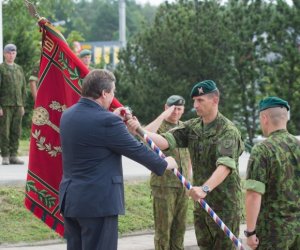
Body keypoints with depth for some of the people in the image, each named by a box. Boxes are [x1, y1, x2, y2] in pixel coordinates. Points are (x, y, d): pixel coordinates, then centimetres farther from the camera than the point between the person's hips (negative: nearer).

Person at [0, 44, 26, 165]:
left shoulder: (19, 69, 16)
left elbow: (23, 87, 18)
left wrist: (22, 105, 12)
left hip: (17, 105, 5)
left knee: (16, 132, 3)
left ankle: (13, 156, 8)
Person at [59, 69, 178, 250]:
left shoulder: (68, 115, 7)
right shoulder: (107, 121, -18)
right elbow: (136, 150, -8)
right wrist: (164, 164, 7)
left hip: (70, 199, 9)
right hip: (98, 201, -9)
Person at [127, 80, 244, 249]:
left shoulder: (228, 130, -14)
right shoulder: (192, 127, 5)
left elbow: (225, 165, -29)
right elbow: (165, 141, -9)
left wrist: (205, 188, -44)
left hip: (225, 203, -7)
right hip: (201, 202, 7)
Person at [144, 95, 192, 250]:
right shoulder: (159, 126, -4)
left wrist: (189, 177, 16)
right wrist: (163, 115, -22)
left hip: (182, 185, 6)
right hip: (163, 184, -5)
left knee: (179, 227, 9)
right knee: (163, 227, -3)